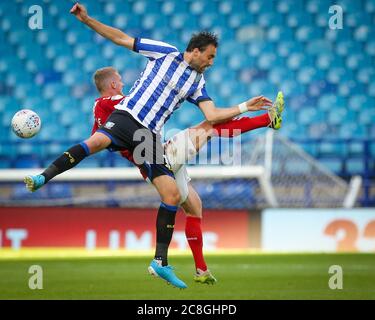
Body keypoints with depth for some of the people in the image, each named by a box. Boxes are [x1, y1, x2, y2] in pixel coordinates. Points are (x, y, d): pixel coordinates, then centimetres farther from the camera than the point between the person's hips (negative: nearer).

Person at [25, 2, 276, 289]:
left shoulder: (197, 82, 17)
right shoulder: (166, 53, 5)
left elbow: (212, 115, 10)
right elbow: (122, 39, 5)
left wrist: (245, 107, 1)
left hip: (149, 135, 5)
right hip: (126, 117, -5)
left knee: (173, 195, -5)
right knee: (98, 141, -40)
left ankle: (160, 262, 2)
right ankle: (43, 178, -37)